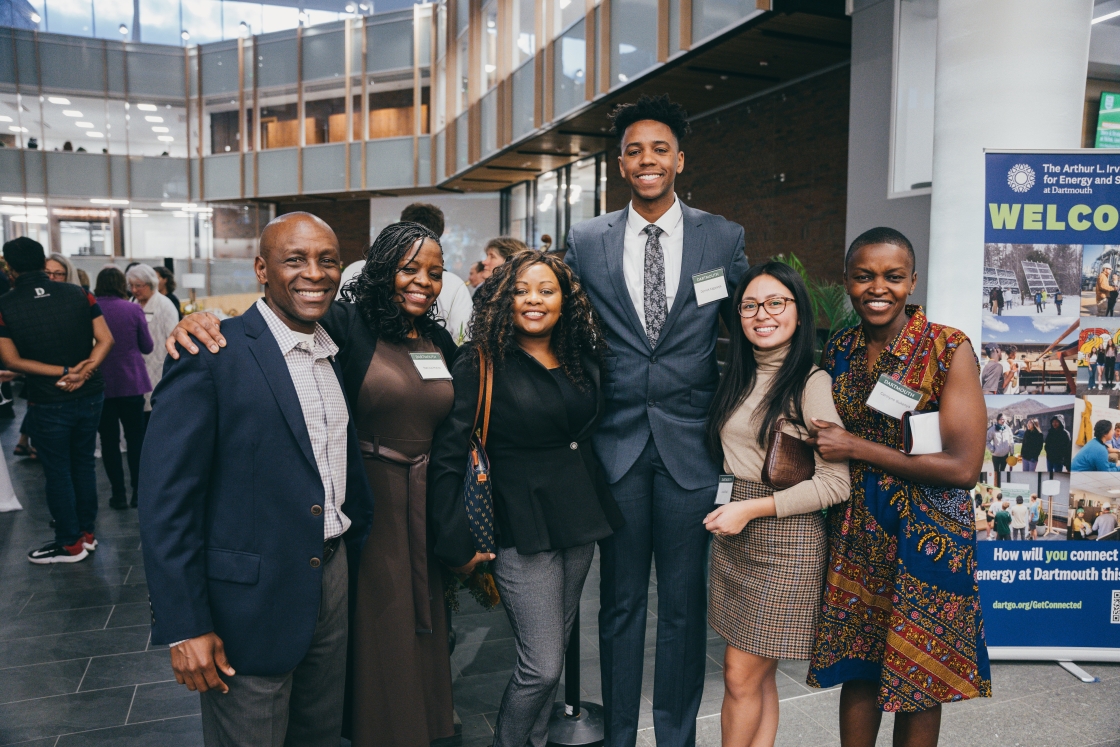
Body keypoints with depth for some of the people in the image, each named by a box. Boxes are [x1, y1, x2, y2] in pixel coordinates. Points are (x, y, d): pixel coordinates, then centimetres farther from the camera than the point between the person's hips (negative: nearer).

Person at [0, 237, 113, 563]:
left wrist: (63, 373, -13)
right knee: (84, 463, 16)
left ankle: (70, 543, 18)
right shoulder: (78, 294, -5)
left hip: (48, 402, -3)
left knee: (58, 471, 9)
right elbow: (105, 339, -8)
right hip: (89, 395, 3)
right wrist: (84, 371, -16)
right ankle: (86, 531, 27)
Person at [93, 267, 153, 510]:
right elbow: (147, 347, 0)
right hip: (131, 382, 0)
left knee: (109, 440, 8)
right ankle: (138, 490, 12)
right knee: (135, 437, 10)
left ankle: (118, 493, 10)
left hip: (100, 384, 0)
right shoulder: (133, 309, -7)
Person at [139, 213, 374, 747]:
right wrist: (184, 627, -16)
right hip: (252, 600, -6)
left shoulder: (336, 353, 7)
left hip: (333, 578, 7)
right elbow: (165, 498, -16)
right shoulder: (211, 356, -15)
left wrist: (359, 544, 10)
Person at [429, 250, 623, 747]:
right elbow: (446, 458, -11)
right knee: (542, 665, -1)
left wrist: (598, 511, 7)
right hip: (522, 527, -5)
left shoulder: (584, 360, 6)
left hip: (581, 522, 6)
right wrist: (458, 542, -11)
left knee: (555, 650, 16)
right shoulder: (482, 365, -10)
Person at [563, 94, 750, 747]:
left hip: (691, 444, 0)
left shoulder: (725, 239, 2)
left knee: (684, 604, 10)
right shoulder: (586, 241, 4)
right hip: (617, 443, 1)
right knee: (620, 602, 12)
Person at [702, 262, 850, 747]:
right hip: (733, 533, 6)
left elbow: (836, 482, -16)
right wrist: (729, 506, 5)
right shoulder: (738, 378, 9)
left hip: (786, 538, -6)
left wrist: (752, 508, -16)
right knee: (759, 674, 14)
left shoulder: (813, 384, -12)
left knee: (742, 675, 2)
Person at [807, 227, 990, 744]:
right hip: (856, 532, 4)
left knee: (918, 678, 12)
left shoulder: (949, 349, -13)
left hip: (928, 534, -4)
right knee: (856, 667, 15)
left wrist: (858, 449, -17)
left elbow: (963, 467, -18)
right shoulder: (838, 350, 2)